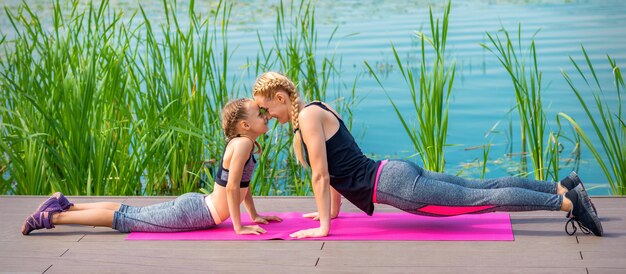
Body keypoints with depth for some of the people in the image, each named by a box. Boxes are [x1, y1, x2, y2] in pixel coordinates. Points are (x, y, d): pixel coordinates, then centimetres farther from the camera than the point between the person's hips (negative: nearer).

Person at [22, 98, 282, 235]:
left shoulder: (243, 143, 9)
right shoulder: (243, 143, -21)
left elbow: (243, 182, 21)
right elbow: (232, 187, -25)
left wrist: (255, 216, 18)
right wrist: (239, 227, -21)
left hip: (194, 203, 9)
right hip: (192, 214, -9)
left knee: (129, 213, 17)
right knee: (125, 219, -3)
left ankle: (65, 205, 24)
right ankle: (53, 217, 1)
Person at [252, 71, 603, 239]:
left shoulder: (308, 115, -12)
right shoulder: (316, 112, 16)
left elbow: (321, 175, -15)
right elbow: (332, 171, 25)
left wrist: (322, 228, -11)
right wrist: (331, 211, 29)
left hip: (394, 185, -9)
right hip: (395, 174, 9)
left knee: (483, 199, -9)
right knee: (486, 188, 10)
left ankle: (569, 202, -10)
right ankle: (563, 187, 13)